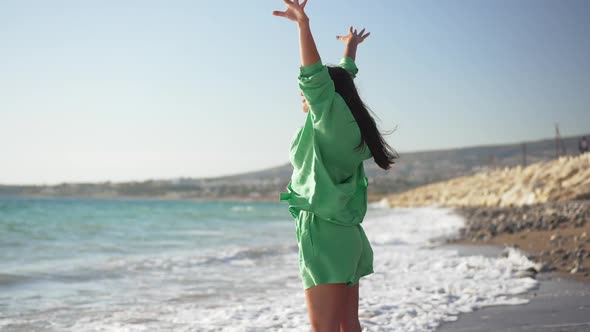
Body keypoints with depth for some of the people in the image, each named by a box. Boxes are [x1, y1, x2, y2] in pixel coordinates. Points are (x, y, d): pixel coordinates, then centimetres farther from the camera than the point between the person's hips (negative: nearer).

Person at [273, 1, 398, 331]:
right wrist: (351, 48, 47)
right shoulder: (341, 127, 14)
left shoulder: (333, 121, -10)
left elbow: (316, 79, -25)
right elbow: (341, 79, 31)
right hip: (346, 235, 10)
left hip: (325, 234, -10)